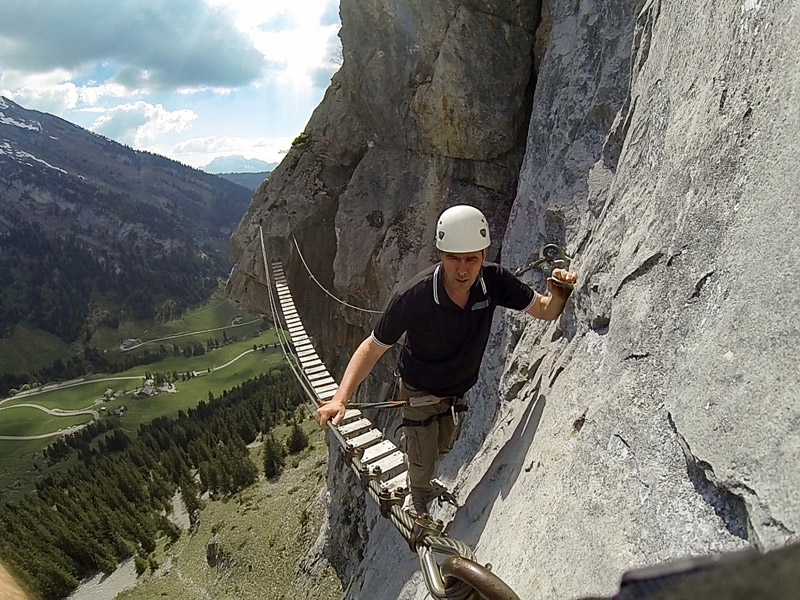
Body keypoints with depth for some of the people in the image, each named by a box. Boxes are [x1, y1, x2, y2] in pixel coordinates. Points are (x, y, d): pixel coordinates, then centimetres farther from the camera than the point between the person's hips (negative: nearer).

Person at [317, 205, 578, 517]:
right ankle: (418, 505, 47)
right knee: (422, 462, 13)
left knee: (444, 448, 27)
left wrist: (559, 293, -38)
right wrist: (341, 398, -38)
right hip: (420, 393, -4)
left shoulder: (494, 280, -25)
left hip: (462, 389, 4)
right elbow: (373, 347, -29)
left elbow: (545, 311, -14)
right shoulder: (413, 296, -36)